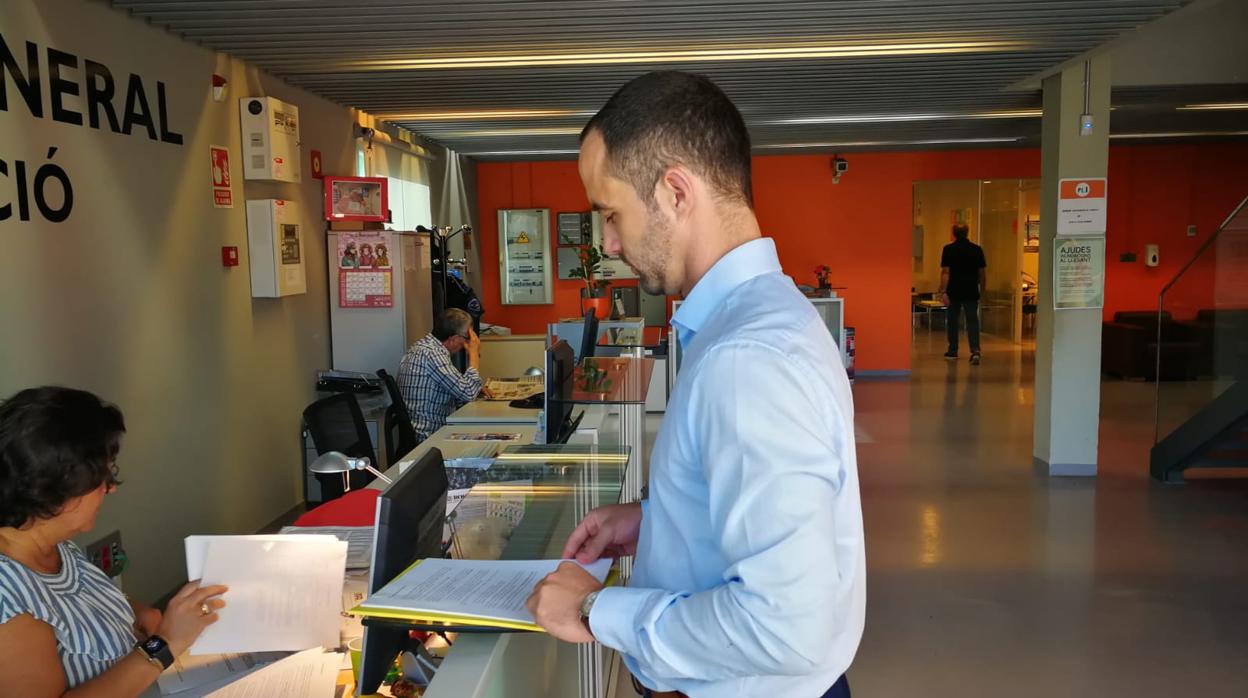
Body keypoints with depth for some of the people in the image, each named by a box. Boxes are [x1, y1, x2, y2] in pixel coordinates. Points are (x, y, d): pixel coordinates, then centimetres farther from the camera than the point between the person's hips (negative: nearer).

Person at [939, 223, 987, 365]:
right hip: (971, 292, 1)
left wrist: (943, 292, -14)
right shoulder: (977, 249, 2)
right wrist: (982, 288, 19)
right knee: (972, 321, -1)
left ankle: (953, 351, 21)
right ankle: (975, 350, -18)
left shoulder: (948, 249, -6)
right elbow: (982, 272, 5)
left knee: (952, 321, 13)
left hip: (953, 292, -1)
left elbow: (945, 272, -12)